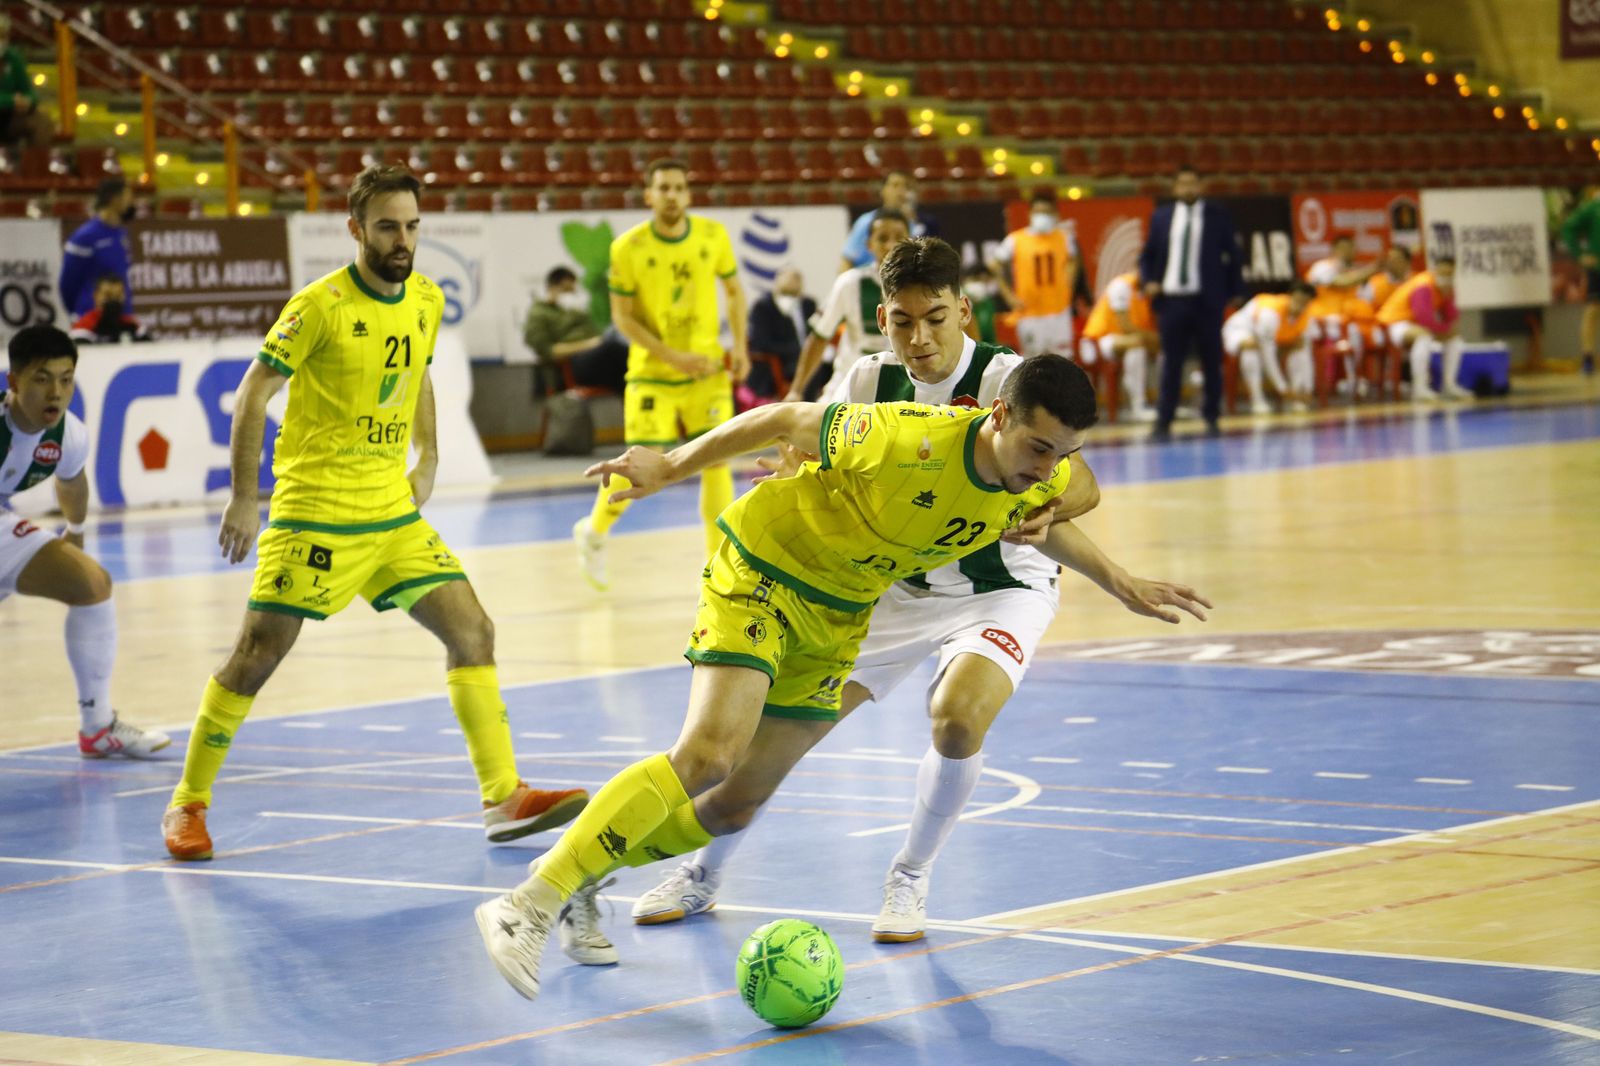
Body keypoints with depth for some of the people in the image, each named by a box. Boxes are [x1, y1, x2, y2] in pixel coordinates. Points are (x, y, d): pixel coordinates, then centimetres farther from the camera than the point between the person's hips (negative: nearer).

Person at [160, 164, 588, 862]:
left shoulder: (427, 300, 5)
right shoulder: (319, 306, -13)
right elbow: (252, 395, -9)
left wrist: (427, 458, 14)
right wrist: (244, 498, -10)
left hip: (394, 509, 6)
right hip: (314, 510, -6)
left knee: (472, 631, -3)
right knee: (258, 653, -4)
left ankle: (503, 797, 1)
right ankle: (186, 804, 10)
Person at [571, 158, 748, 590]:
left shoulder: (713, 235, -4)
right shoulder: (628, 247, -11)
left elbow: (734, 290, 11)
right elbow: (622, 316, -8)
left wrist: (739, 346, -3)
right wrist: (674, 357, -17)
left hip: (707, 369, 2)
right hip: (651, 374, -2)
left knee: (716, 461, -4)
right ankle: (593, 531, 27)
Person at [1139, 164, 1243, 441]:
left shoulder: (1218, 216, 3)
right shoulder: (1161, 217, 8)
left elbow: (1234, 255, 5)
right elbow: (1148, 255, 13)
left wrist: (1233, 291, 0)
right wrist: (1148, 281, -4)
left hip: (1207, 301, -1)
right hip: (1171, 300, 1)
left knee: (1212, 361, 6)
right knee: (1171, 363, 1)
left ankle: (1212, 418, 18)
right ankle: (1163, 423, 2)